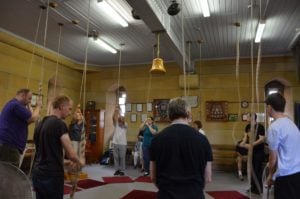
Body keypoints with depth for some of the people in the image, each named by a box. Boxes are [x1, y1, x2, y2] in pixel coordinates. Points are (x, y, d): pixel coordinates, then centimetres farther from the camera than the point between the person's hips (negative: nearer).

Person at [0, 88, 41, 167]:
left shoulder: (13, 104, 21)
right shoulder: (16, 105, -13)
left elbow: (27, 121, 22)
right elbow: (33, 118, -14)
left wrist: (29, 107, 14)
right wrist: (38, 106, 1)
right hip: (9, 145, -11)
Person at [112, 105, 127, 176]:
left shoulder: (125, 125, 0)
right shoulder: (116, 125, 7)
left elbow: (122, 120, -19)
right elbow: (113, 118, -9)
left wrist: (119, 112, -23)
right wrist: (115, 111, -22)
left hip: (122, 143, -3)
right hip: (115, 143, 3)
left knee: (122, 157, 2)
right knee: (116, 157, 7)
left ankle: (122, 170, 11)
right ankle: (117, 170, 17)